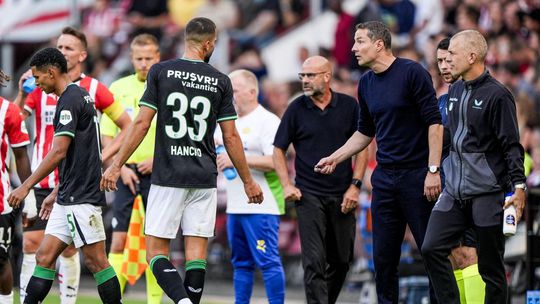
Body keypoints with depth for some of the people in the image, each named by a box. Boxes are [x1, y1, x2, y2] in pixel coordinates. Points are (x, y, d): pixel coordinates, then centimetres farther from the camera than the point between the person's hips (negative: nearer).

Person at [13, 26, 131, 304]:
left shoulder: (94, 89, 1)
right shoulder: (40, 86, 5)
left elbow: (128, 126, 8)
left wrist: (105, 156, -1)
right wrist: (22, 93, -17)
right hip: (41, 182, 2)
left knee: (69, 248, 1)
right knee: (31, 244, -5)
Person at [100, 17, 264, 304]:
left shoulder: (160, 71, -2)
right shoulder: (220, 81, 3)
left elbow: (142, 123, -5)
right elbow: (230, 137, 4)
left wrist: (116, 165, 2)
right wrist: (248, 181, 14)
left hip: (167, 178, -2)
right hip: (204, 179, 2)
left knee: (156, 251, 0)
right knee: (196, 252, 5)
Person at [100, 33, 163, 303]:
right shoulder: (118, 88, 5)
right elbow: (107, 136, 6)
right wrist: (121, 168, -6)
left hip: (158, 173, 0)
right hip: (127, 172, 0)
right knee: (119, 240, -7)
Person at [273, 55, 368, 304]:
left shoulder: (349, 106, 2)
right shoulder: (297, 109, -1)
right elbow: (279, 149, 6)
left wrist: (355, 186, -1)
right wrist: (286, 185, -4)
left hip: (342, 196, 2)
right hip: (308, 195, -2)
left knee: (341, 260, 9)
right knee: (314, 261, -10)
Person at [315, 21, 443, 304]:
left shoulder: (412, 73, -9)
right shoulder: (366, 83, 11)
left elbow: (434, 122, -12)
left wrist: (433, 171, -16)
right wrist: (335, 158, 16)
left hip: (417, 175, -6)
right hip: (384, 179, 7)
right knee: (383, 257, 6)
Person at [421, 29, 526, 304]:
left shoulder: (497, 95, -9)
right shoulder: (455, 91, 14)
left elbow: (511, 145, -12)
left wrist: (518, 185, -21)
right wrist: (441, 175, 24)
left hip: (488, 195, -7)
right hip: (454, 193, 7)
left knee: (491, 268, -1)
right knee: (432, 248, -6)